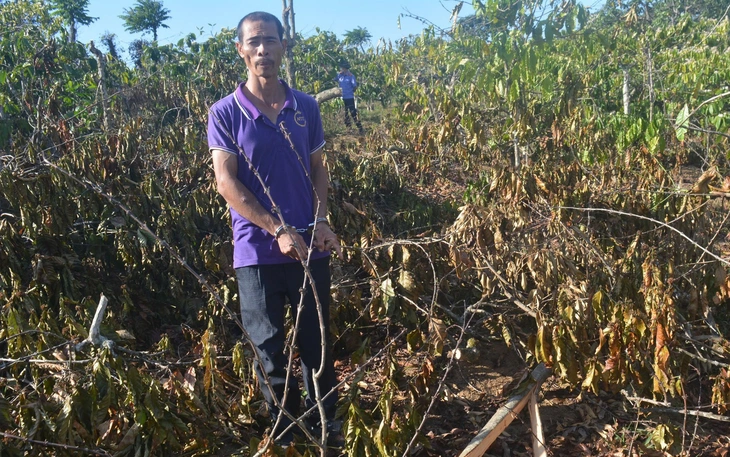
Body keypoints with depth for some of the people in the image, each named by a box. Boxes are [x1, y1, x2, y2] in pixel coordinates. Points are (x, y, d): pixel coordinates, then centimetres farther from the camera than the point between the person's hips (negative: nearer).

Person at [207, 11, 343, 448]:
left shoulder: (306, 107, 5)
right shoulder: (225, 113, -5)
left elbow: (318, 168, 10)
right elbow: (226, 182, -10)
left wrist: (321, 221, -7)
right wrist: (278, 230, -18)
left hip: (310, 246, 3)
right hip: (258, 250, -2)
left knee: (318, 341, 12)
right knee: (269, 349, 9)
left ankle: (326, 426, 31)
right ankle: (285, 436, 27)